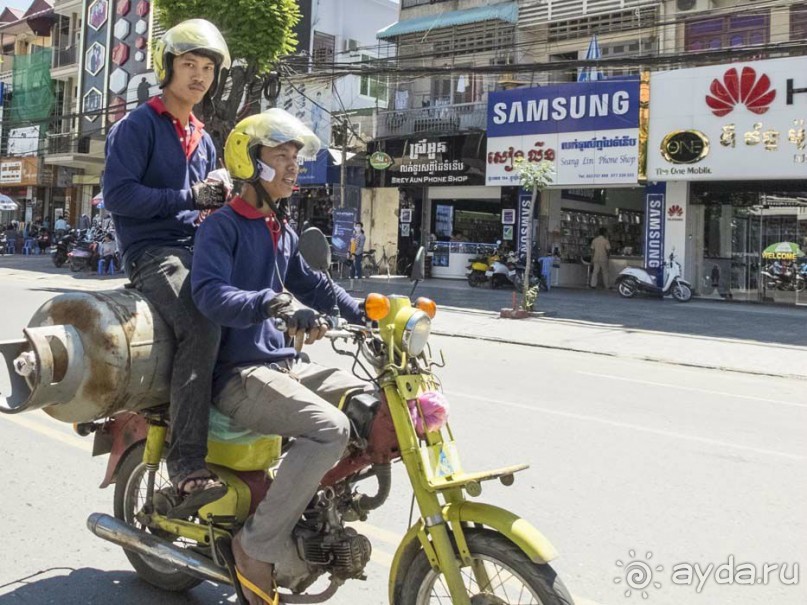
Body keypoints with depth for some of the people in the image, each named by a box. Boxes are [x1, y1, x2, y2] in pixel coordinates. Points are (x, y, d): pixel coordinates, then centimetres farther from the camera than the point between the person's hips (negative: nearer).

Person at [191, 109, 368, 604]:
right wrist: (276, 303, -42)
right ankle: (257, 546, -15)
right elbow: (210, 293, -26)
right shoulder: (222, 226, -9)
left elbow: (313, 284, 29)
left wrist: (369, 315, 17)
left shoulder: (283, 232, 19)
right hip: (241, 374, -9)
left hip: (287, 363, 9)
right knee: (331, 428, -29)